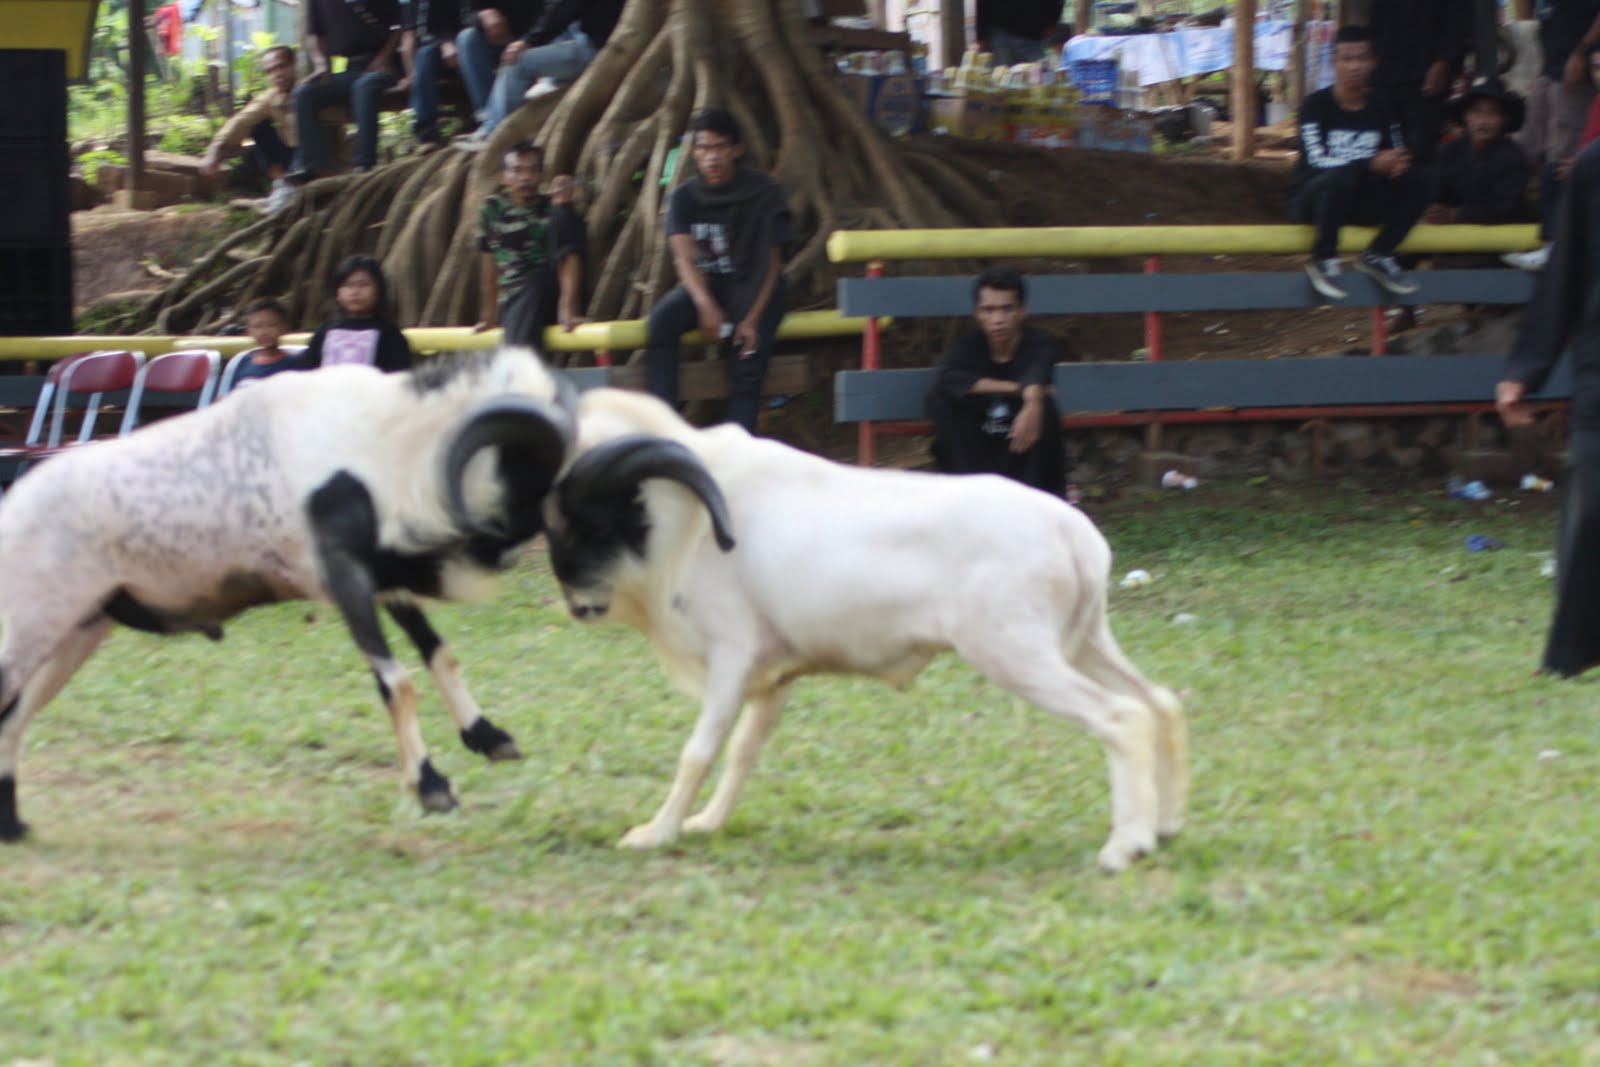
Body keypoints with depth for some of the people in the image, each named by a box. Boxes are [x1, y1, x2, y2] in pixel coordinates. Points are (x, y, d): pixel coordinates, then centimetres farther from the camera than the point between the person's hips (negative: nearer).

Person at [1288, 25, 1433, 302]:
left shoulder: (1379, 108, 5)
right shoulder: (1317, 105, -10)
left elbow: (1397, 158, 4)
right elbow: (1317, 160, -23)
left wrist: (1399, 163, -23)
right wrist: (1372, 163, -34)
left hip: (1358, 202, 5)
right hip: (1313, 198, -5)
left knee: (1420, 179, -16)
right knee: (1341, 176, -39)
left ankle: (1378, 256, -9)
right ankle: (1323, 260, -22)